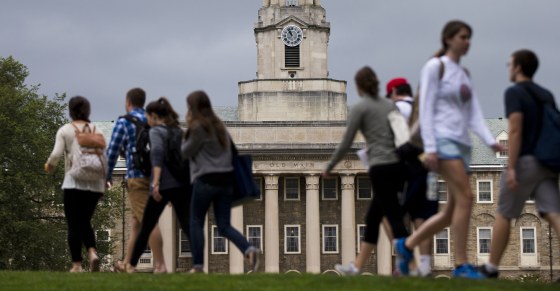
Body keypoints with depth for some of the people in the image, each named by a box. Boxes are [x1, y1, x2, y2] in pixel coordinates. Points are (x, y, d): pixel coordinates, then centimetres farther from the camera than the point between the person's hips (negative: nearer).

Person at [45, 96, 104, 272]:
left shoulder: (65, 131, 0)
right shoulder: (97, 131, 8)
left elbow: (57, 154, -11)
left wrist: (49, 165, 10)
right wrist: (104, 179, 15)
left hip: (74, 182, -3)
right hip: (95, 184, 3)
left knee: (74, 224, 4)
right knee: (85, 222, 16)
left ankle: (77, 264, -1)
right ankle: (92, 252, -9)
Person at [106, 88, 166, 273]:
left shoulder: (124, 122, -2)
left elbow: (112, 151, -1)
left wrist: (108, 175, 11)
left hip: (137, 178, -6)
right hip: (155, 177, 6)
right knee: (136, 222, 15)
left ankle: (160, 265, -15)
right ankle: (126, 264, 20)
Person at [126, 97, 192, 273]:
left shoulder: (156, 131, -2)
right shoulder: (178, 131, 16)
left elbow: (157, 154, -18)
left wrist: (156, 182, -25)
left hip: (164, 186, -5)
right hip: (183, 184, 5)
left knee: (146, 227, 9)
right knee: (187, 225, -2)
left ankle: (132, 265, 21)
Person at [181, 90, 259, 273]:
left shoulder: (198, 127, -9)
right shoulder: (219, 125, 15)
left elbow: (186, 152, -2)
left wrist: (188, 131, 11)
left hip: (206, 180, -7)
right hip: (226, 179, 7)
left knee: (196, 223, 7)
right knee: (224, 225, 5)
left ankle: (198, 265, 5)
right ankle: (249, 250, -18)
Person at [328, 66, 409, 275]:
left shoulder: (360, 108, -1)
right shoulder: (390, 105, 16)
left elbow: (345, 143, -2)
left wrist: (329, 168, 9)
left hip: (381, 168, -6)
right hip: (399, 166, 6)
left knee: (395, 219, -7)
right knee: (373, 217, 14)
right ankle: (357, 266, 20)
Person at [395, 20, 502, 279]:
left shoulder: (463, 74, 20)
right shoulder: (435, 66, -2)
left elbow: (474, 114, 13)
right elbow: (426, 109, -8)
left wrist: (490, 141, -3)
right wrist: (429, 147, -16)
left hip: (462, 144, 8)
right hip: (443, 140, -8)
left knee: (453, 211, 5)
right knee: (465, 197, -17)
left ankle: (407, 245, 20)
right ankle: (461, 265, -13)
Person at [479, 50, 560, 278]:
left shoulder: (514, 92, -7)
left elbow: (515, 131, -17)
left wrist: (511, 167, -20)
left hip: (524, 162, -6)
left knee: (503, 215, 10)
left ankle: (491, 267, 20)